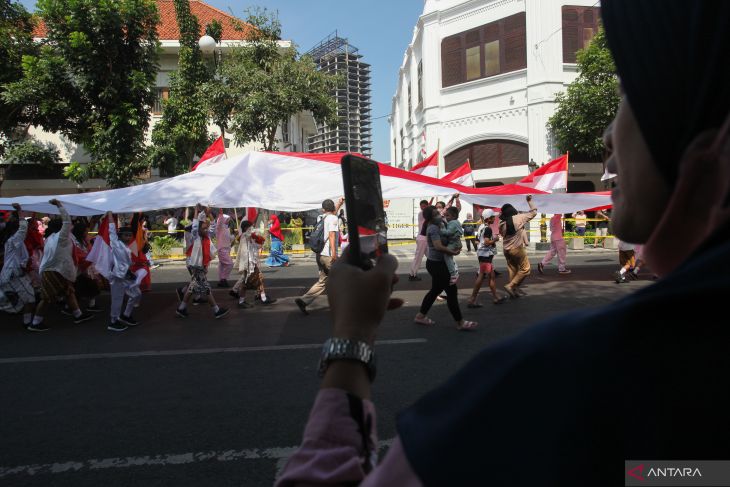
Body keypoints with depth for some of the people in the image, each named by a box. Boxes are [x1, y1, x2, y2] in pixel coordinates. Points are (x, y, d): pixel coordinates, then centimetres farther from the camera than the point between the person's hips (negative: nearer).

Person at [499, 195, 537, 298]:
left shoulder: (502, 222, -2)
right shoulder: (518, 218, -12)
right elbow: (533, 212, -3)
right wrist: (530, 201, 7)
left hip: (506, 250, 6)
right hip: (517, 249, -6)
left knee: (513, 270, 14)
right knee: (525, 269, 3)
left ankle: (514, 291, 17)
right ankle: (511, 286, -6)